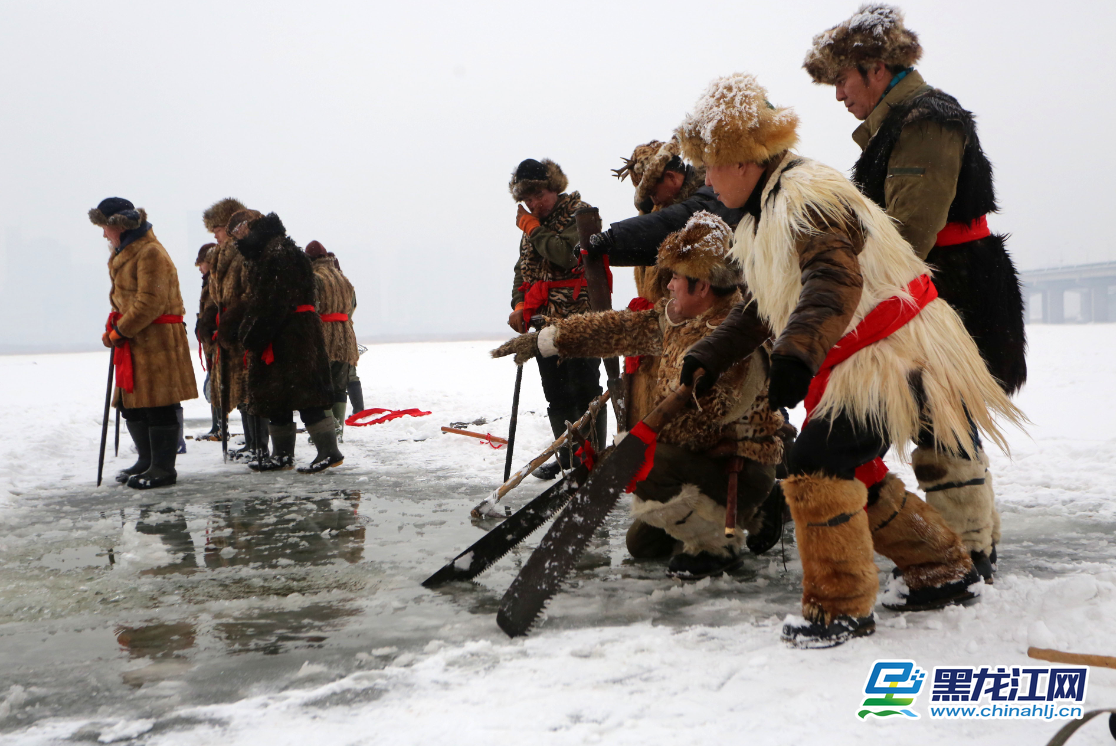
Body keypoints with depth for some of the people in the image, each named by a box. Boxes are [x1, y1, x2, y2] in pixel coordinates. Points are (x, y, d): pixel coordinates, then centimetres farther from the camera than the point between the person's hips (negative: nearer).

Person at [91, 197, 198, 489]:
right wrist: (115, 325, 8)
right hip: (133, 342, 10)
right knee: (131, 405, 13)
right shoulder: (122, 253, 18)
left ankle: (164, 468, 4)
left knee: (157, 406, -5)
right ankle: (146, 461, 25)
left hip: (157, 339, -10)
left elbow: (149, 303, -21)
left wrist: (118, 331, -16)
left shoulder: (151, 253, -15)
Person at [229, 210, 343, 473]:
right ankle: (282, 454, 21)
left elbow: (278, 302, -21)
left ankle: (329, 451, -9)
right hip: (277, 340, 10)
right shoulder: (263, 253, 20)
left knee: (303, 392, -11)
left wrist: (253, 336, -18)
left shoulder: (279, 251, -14)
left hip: (292, 335, -10)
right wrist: (251, 335, 13)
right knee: (275, 394, 13)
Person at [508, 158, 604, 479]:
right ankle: (568, 459, 20)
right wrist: (519, 305, 6)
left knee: (583, 392, -7)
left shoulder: (579, 213, -6)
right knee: (555, 395, 11)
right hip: (544, 320, 8)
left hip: (578, 317, -8)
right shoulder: (532, 223, 18)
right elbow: (523, 269, 22)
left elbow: (566, 254, -24)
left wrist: (533, 228, -11)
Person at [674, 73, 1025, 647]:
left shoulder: (808, 196, -18)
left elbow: (833, 280, -34)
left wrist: (796, 355, -45)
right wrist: (709, 357, 14)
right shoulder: (763, 217, 15)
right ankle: (943, 570, 33)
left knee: (816, 464, -16)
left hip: (894, 354, -11)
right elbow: (760, 308, 22)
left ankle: (839, 606, -3)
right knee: (854, 473, 17)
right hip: (858, 363, 11)